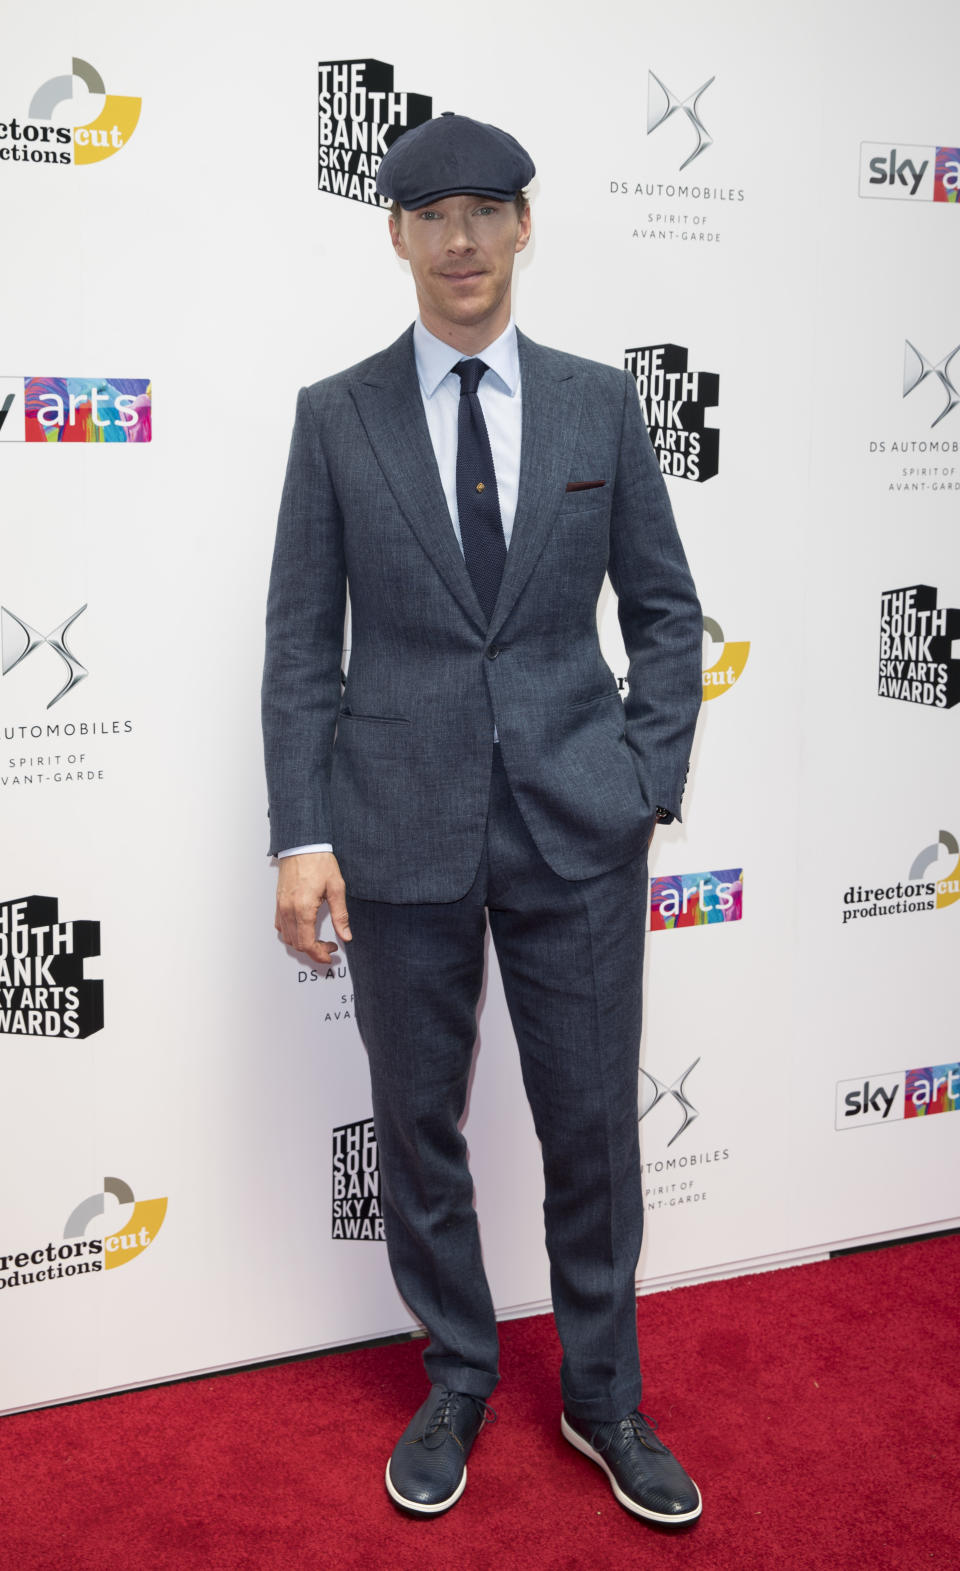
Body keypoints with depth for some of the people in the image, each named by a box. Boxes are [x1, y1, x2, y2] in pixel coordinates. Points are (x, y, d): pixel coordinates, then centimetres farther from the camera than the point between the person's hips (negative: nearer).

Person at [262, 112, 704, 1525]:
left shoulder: (600, 403, 5)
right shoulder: (335, 416, 3)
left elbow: (667, 610, 8)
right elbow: (299, 641, 1)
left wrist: (650, 781, -2)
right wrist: (301, 837, -5)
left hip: (579, 827, 1)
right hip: (402, 828, 0)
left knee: (594, 1125, 9)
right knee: (419, 1126, 11)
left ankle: (602, 1395, 30)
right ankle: (458, 1382, 33)